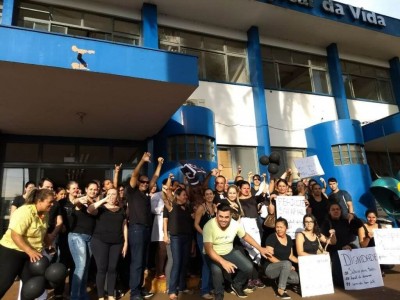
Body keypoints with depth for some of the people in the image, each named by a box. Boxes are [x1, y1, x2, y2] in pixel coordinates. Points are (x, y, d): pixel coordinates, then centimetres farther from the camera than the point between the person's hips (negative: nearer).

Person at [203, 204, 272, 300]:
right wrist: (223, 262, -44)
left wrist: (260, 248, 5)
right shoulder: (209, 226, -29)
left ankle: (236, 285, 21)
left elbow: (245, 236, 4)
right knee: (217, 270, -33)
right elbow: (208, 249, -32)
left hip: (229, 252, 4)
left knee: (248, 267, -10)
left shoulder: (236, 224, -16)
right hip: (213, 255, -4)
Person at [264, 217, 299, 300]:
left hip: (284, 268, 6)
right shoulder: (271, 238, -12)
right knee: (287, 263, -34)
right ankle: (280, 291, -23)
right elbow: (270, 257, -17)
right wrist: (287, 265, -21)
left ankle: (279, 280, 6)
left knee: (296, 279, -22)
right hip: (270, 268, -6)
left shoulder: (289, 239, 7)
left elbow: (290, 256, 14)